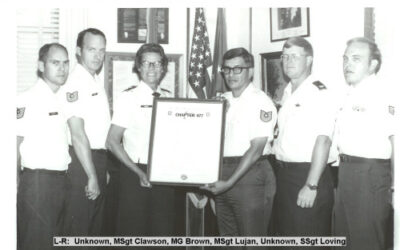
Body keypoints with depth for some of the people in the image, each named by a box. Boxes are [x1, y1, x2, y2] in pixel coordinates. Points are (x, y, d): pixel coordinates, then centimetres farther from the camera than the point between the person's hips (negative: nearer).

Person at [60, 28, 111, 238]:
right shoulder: (75, 84, -16)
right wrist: (92, 176, -20)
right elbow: (78, 135, -21)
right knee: (78, 229, -1)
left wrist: (104, 167, 12)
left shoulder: (97, 82, 13)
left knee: (96, 228, 18)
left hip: (99, 158, 9)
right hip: (82, 160, -9)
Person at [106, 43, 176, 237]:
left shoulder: (169, 98, 7)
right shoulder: (128, 98, -5)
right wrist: (139, 173, -14)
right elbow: (112, 142, -8)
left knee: (164, 231, 9)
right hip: (135, 175, -4)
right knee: (133, 231, 2)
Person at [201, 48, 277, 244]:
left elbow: (256, 149, -15)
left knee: (252, 238, -1)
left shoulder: (260, 102, -8)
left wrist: (230, 182, -19)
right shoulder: (222, 100, 14)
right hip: (222, 173, 7)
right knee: (227, 235, 14)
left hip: (251, 175, -7)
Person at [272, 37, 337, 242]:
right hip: (284, 174, 8)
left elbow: (323, 140, -19)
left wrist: (311, 186, -22)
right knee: (285, 233, 16)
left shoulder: (319, 93, -12)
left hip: (308, 174, -8)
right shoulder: (287, 93, 14)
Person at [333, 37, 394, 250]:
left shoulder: (380, 94, -14)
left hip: (370, 173, -9)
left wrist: (394, 188, -19)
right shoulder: (350, 95, 14)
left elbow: (395, 140, -19)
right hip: (346, 173, 9)